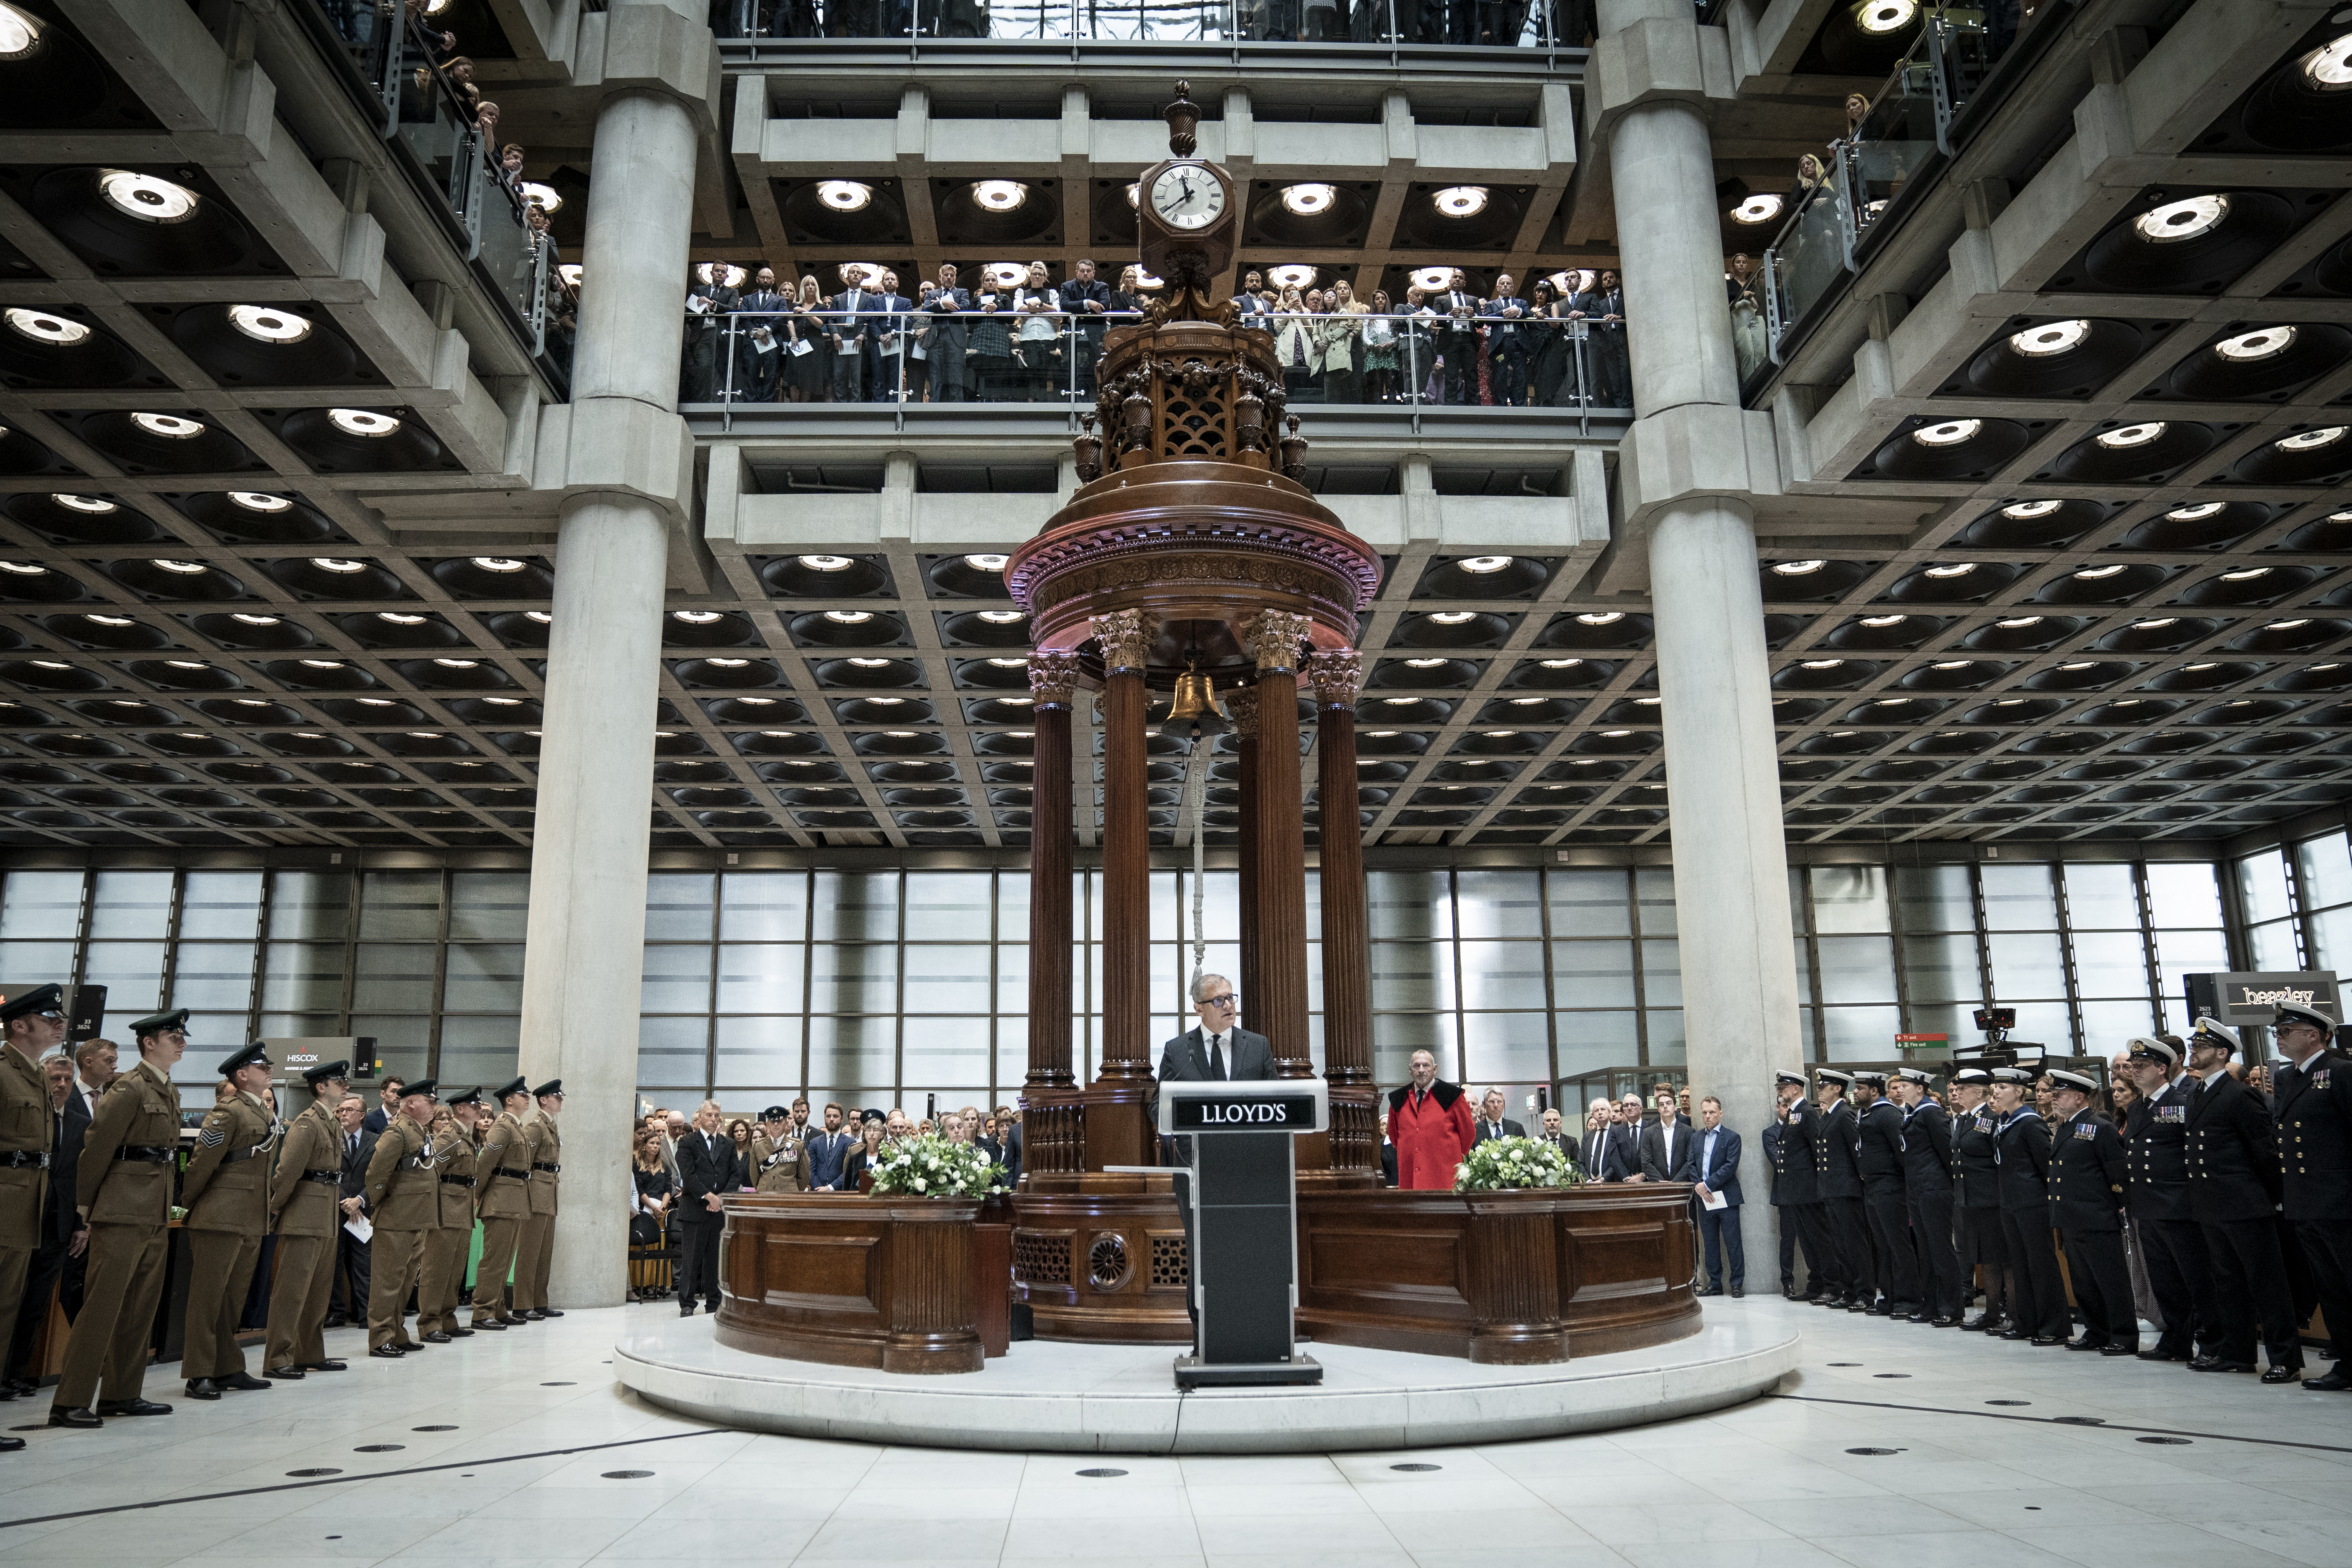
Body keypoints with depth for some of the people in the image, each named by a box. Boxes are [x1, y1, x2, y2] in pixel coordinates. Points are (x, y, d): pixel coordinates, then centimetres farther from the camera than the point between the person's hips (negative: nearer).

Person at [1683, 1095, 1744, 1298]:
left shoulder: (1732, 1138, -2)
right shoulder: (1696, 1139, 14)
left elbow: (1730, 1166, -11)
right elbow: (1690, 1165, 8)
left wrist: (1708, 1184, -15)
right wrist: (1699, 1187, -8)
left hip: (1726, 1198, -5)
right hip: (1704, 1198, 5)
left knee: (1733, 1243, -2)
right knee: (1710, 1244, 9)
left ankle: (1737, 1284, 7)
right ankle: (1714, 1283, 16)